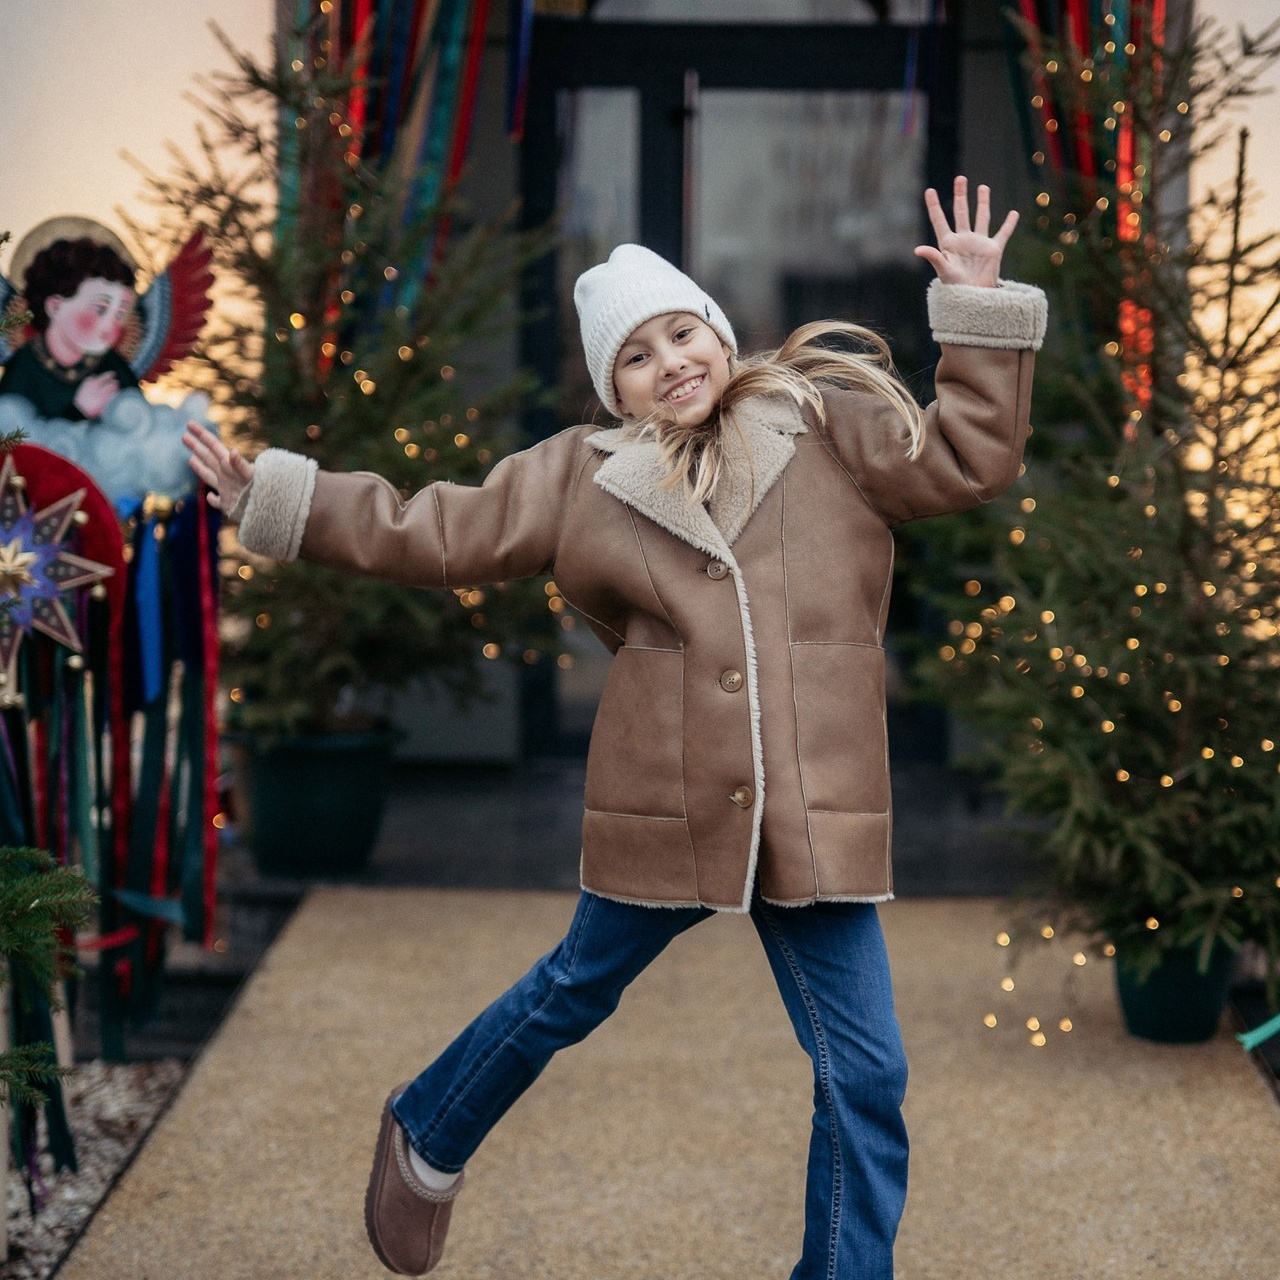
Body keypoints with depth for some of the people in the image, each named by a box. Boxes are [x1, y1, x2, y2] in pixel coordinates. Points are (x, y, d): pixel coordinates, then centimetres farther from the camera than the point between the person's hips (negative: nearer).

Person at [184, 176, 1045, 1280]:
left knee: (865, 1080, 0)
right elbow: (431, 531, 8)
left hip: (816, 815, 0)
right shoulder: (586, 477, 5)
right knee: (575, 994, 22)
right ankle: (428, 1137, 49)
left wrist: (977, 310, -7)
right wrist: (274, 498, 7)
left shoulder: (826, 427, 4)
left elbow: (969, 457, 1)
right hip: (663, 809, 0)